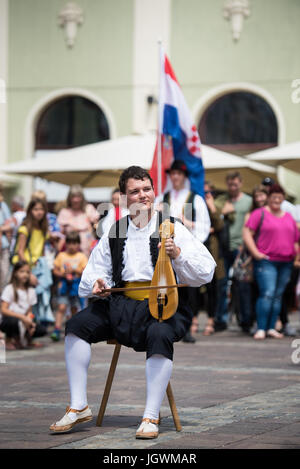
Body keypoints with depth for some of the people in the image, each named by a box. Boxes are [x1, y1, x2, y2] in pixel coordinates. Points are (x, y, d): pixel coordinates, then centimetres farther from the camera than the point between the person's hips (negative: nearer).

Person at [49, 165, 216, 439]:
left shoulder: (172, 229, 3)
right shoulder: (114, 234, 16)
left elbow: (206, 272, -4)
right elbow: (94, 273, 18)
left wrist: (178, 255, -21)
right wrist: (97, 284, -5)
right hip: (122, 304, 4)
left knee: (159, 334, -37)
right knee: (77, 324, -16)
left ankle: (151, 417, -29)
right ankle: (79, 407, -9)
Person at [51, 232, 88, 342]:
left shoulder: (82, 256, 3)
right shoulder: (61, 256, 7)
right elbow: (55, 270, 8)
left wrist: (75, 270, -17)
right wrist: (62, 274, -11)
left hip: (77, 286, 0)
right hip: (64, 285, 0)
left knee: (75, 309, 8)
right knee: (61, 307, -13)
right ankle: (57, 330, -18)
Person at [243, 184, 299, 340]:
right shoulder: (260, 213, 2)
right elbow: (247, 233, -5)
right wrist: (255, 253, -13)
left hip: (286, 262, 5)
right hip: (266, 261, -5)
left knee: (278, 296, 5)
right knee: (267, 294, -15)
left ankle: (271, 328, 10)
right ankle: (261, 329, -12)